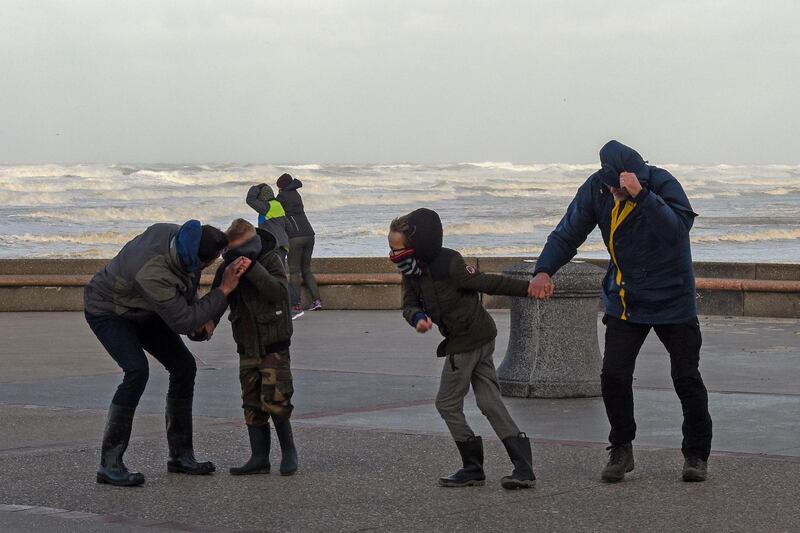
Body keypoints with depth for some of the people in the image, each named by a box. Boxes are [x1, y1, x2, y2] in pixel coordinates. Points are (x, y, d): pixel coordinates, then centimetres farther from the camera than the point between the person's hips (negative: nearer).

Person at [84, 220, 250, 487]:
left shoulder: (176, 234, -21)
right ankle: (109, 464, -23)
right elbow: (182, 322, -36)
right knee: (137, 371, -28)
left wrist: (202, 317, -10)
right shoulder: (152, 274, -45)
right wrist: (224, 290, -34)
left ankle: (181, 455, 14)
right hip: (107, 311, -8)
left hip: (141, 310, 9)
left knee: (184, 366, 3)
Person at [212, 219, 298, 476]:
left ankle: (288, 451, 7)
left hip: (273, 345, -5)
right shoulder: (228, 266, 3)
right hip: (247, 348, 5)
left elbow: (278, 291, -25)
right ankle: (259, 458, 12)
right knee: (252, 404, 7)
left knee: (275, 401, -10)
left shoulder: (270, 260, -9)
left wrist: (253, 268, -31)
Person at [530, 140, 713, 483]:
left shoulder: (662, 184, -22)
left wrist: (641, 195, -46)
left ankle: (696, 454, 18)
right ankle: (621, 450, 13)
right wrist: (544, 270, -20)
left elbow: (676, 230, -38)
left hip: (673, 300, -3)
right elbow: (567, 234, -3)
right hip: (625, 300, 3)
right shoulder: (596, 189, -9)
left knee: (686, 379, 1)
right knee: (613, 376, -5)